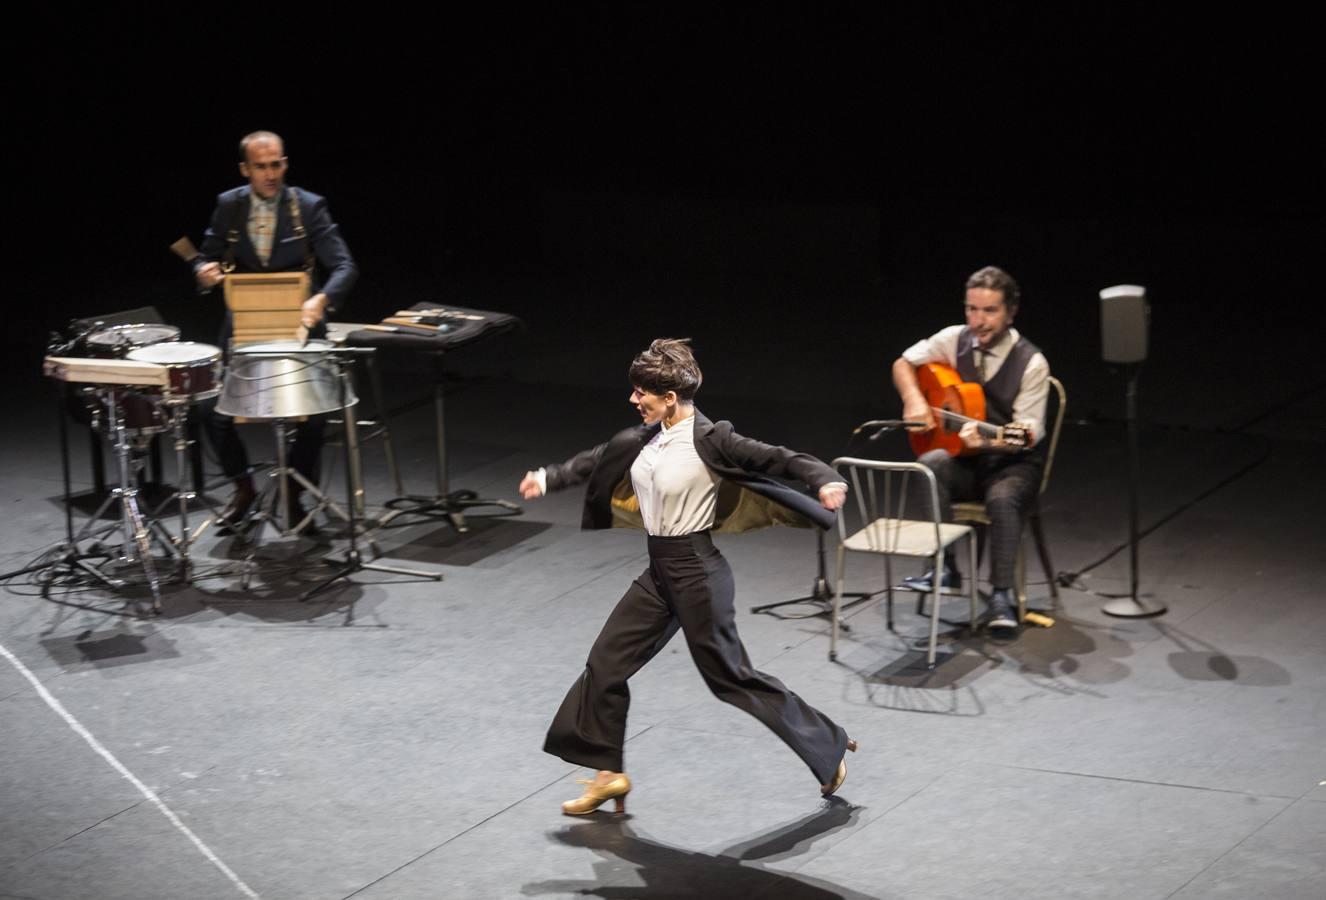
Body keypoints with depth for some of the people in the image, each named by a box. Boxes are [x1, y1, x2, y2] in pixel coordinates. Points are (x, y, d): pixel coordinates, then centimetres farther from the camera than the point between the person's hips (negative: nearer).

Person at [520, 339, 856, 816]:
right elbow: (599, 459, 22)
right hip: (658, 571, 8)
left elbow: (780, 458, -21)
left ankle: (828, 747, 16)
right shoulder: (646, 437, 4)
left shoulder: (709, 440, -18)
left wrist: (826, 480, -37)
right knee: (606, 662, 9)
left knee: (729, 675, 1)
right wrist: (549, 478, 27)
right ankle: (608, 773, 23)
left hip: (696, 571, -8)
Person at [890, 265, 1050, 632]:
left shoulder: (1031, 363, -13)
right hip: (966, 462, 3)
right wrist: (914, 400, -8)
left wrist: (987, 440, -38)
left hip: (1014, 464, -3)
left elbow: (1028, 433, -17)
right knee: (931, 464, -31)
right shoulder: (955, 340, -1)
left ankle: (1002, 596, -29)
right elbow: (903, 363, 13)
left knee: (1003, 498, -37)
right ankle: (945, 568, -28)